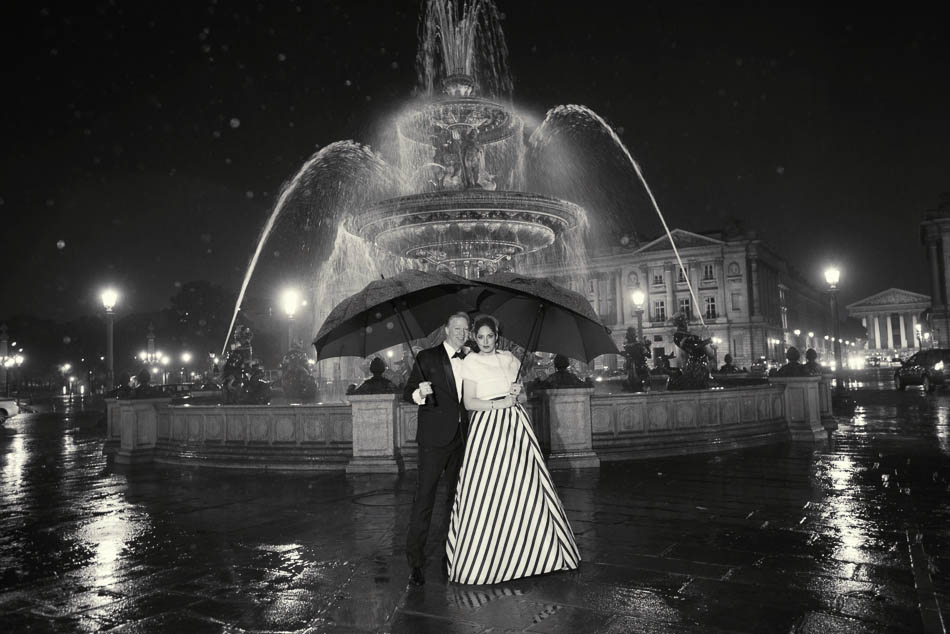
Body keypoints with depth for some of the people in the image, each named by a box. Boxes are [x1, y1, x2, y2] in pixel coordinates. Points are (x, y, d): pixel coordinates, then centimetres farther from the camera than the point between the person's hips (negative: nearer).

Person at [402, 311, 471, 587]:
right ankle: (415, 561, 2)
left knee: (457, 497, 13)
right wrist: (420, 393, -27)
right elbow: (408, 392, -3)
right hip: (434, 438, -5)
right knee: (424, 497, -5)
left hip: (462, 437, 6)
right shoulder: (427, 357, -1)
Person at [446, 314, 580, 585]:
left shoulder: (509, 359, 14)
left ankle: (526, 551, 20)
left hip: (515, 425, 5)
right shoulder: (471, 362, 1)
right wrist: (497, 403, -16)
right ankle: (481, 556, 9)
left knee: (524, 486, 5)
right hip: (488, 426, -4)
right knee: (487, 491, -5)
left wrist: (518, 393, -2)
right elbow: (469, 402, -5)